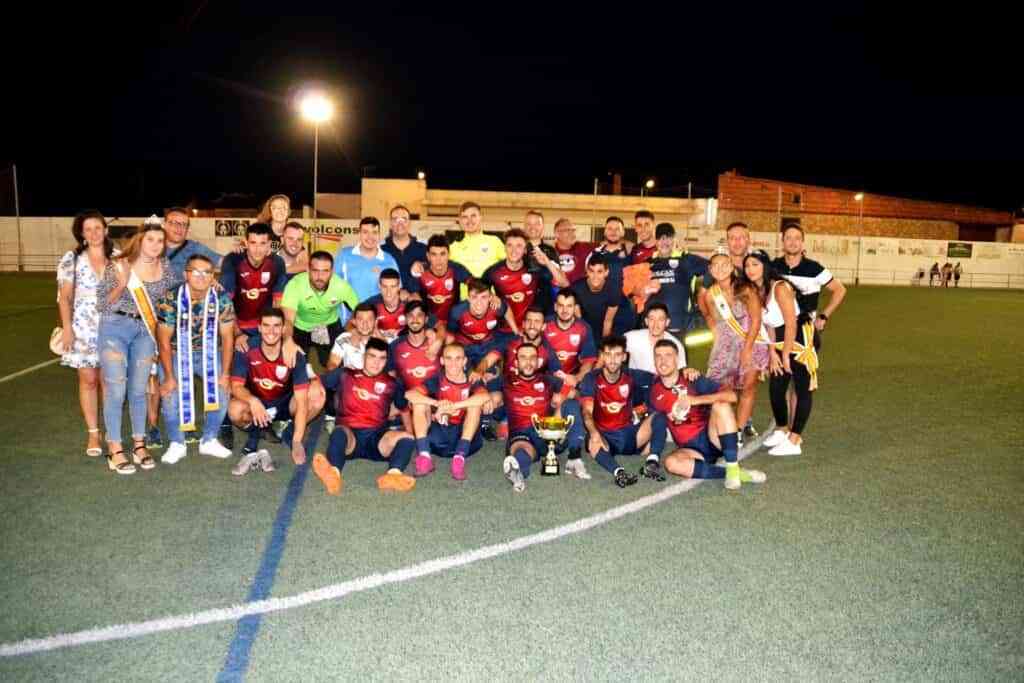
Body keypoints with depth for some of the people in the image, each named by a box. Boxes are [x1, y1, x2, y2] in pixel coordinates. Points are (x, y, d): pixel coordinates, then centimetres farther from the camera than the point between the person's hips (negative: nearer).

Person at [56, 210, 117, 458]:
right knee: (88, 380, 2)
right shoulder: (71, 259, 3)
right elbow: (64, 297, 3)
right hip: (83, 328, 0)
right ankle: (93, 434, 11)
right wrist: (67, 327, -6)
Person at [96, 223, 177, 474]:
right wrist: (122, 284, -21)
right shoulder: (118, 266, -7)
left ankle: (139, 445, 18)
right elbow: (102, 303, -5)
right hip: (114, 329, -3)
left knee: (139, 390, 9)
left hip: (145, 332, 3)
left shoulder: (165, 267, 3)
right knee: (116, 390, -4)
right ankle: (115, 450, 3)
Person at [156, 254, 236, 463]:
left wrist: (225, 373, -12)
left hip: (208, 353, 2)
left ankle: (209, 440, 5)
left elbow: (227, 338, -8)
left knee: (222, 390, -16)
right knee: (171, 395, -20)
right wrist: (169, 376, -16)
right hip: (176, 353, -2)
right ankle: (176, 444, 4)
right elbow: (164, 341, -14)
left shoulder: (222, 300, -13)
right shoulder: (171, 300, -19)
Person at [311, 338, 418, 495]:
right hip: (349, 434, -1)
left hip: (377, 438, 2)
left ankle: (393, 474, -57)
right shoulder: (344, 375, 17)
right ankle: (334, 473, -66)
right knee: (340, 431, -36)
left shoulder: (392, 384, 20)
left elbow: (404, 408, 24)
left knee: (406, 437, -27)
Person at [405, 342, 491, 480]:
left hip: (464, 437, -2)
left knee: (475, 403, -22)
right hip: (438, 439, 2)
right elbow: (409, 394, -15)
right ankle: (424, 455, -22)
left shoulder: (472, 382, -1)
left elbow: (486, 397, -27)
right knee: (420, 401, -13)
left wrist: (452, 405, -31)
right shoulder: (437, 381, 3)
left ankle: (460, 456, -29)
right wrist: (437, 403, -30)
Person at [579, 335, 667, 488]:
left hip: (629, 434, 3)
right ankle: (618, 472, -55)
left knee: (659, 416, -19)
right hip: (605, 436, -3)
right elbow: (587, 412, -21)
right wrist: (594, 432, -41)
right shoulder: (591, 379, -9)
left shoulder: (632, 376, 1)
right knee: (593, 444, -36)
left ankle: (652, 462, -34)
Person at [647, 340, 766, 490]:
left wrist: (696, 400, -27)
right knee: (671, 462, -33)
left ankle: (733, 468, -27)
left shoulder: (693, 380, -5)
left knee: (720, 405, -28)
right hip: (689, 449, 1)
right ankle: (727, 473, -25)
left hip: (711, 439, -1)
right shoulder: (654, 392, 4)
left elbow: (731, 395, -17)